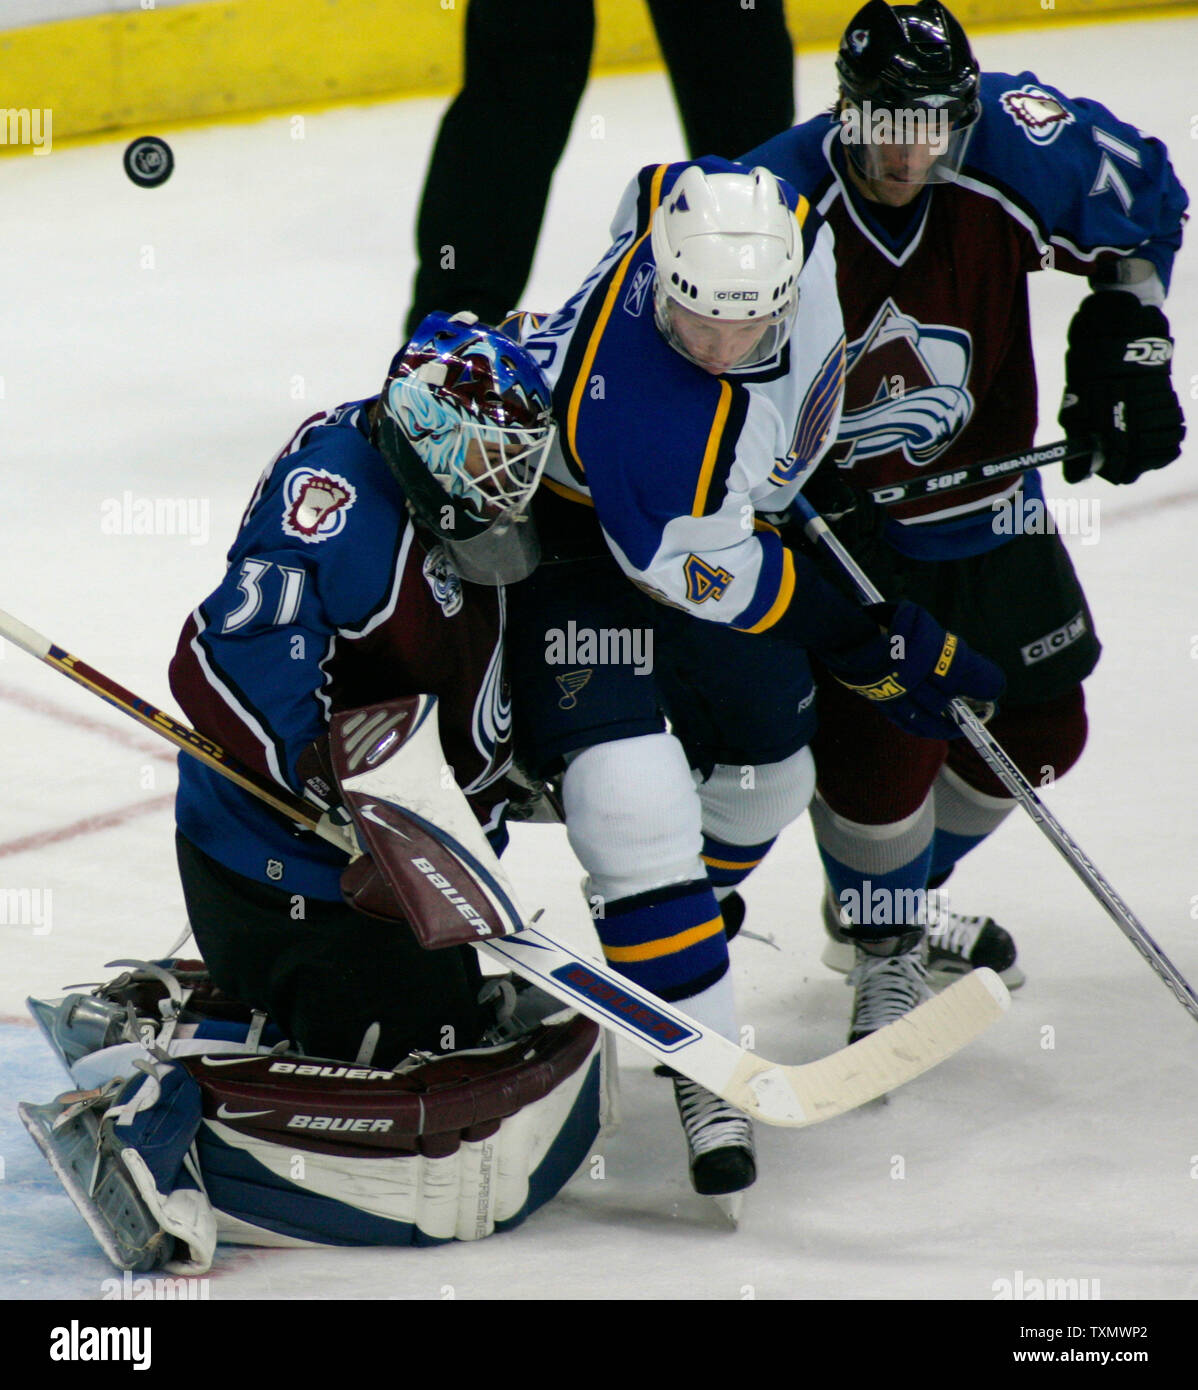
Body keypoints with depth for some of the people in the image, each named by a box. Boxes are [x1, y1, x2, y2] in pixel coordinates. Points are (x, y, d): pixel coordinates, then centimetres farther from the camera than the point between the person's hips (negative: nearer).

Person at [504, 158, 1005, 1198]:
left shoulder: (783, 225, -25)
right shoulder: (632, 418, -43)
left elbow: (655, 188, 1)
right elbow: (713, 579, -27)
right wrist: (871, 651, -19)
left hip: (718, 515, 8)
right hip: (575, 537, -8)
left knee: (764, 776, 19)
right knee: (634, 798, -22)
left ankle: (667, 923, 49)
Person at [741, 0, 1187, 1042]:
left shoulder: (1017, 151, -20)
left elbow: (1146, 204, 0)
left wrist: (1125, 342, -6)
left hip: (980, 497, 5)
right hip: (834, 512, -5)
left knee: (1040, 730, 13)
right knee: (882, 730, -19)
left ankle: (902, 889, 38)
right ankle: (883, 948, 9)